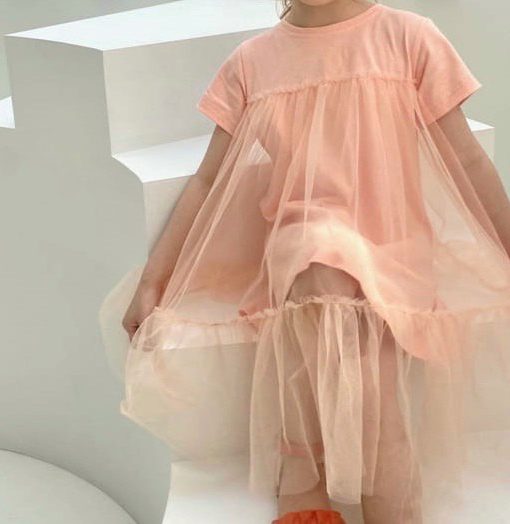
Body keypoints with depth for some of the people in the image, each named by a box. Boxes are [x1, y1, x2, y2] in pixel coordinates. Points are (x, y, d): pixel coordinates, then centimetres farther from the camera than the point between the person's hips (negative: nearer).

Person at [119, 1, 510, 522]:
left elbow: (467, 159, 2)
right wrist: (151, 283, 4)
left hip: (393, 252, 0)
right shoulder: (250, 61, 7)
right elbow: (208, 180, 8)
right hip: (295, 255, 1)